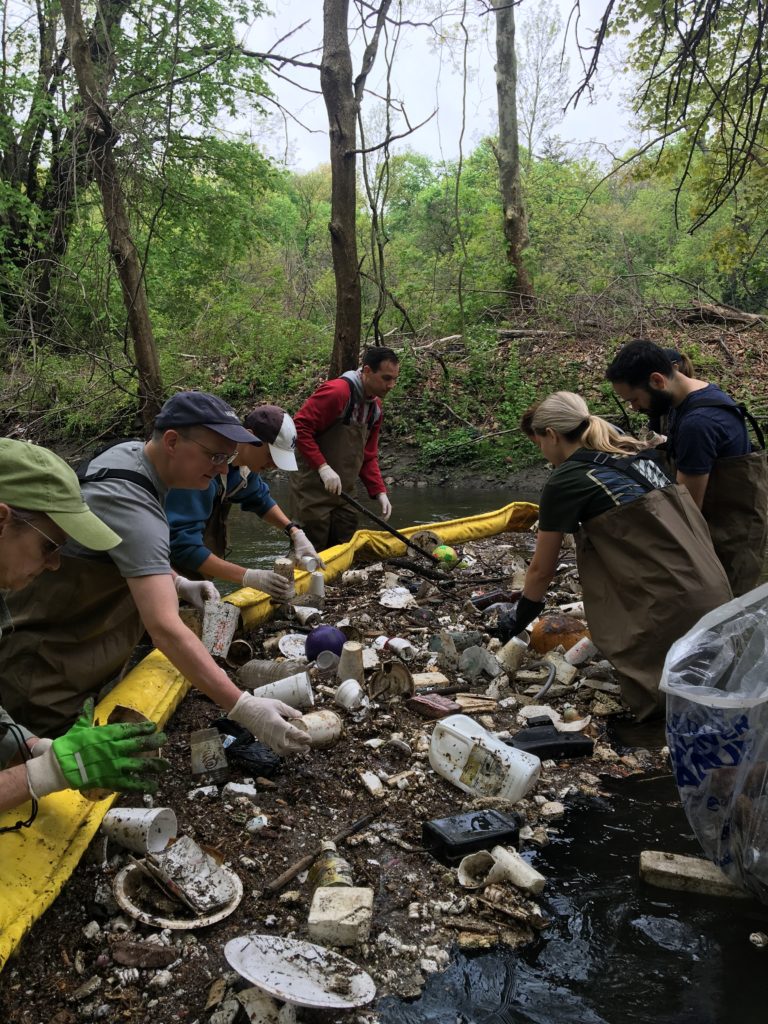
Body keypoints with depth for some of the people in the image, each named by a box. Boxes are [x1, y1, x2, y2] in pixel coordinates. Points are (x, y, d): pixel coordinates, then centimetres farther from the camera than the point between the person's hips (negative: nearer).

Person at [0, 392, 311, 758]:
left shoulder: (131, 453, -1)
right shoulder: (130, 504, -32)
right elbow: (164, 627, -41)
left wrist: (178, 583, 1)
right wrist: (243, 708, -44)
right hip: (42, 666, -10)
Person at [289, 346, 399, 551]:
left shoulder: (375, 406, 10)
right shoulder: (336, 392, -18)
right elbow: (299, 428, -22)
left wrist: (379, 492, 3)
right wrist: (323, 467, -27)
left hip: (342, 494, 8)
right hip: (314, 492, -8)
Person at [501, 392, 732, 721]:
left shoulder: (565, 481, -5)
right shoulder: (636, 454, 15)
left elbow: (542, 569, 6)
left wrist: (520, 618, 22)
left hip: (671, 606, -7)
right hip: (715, 592, 7)